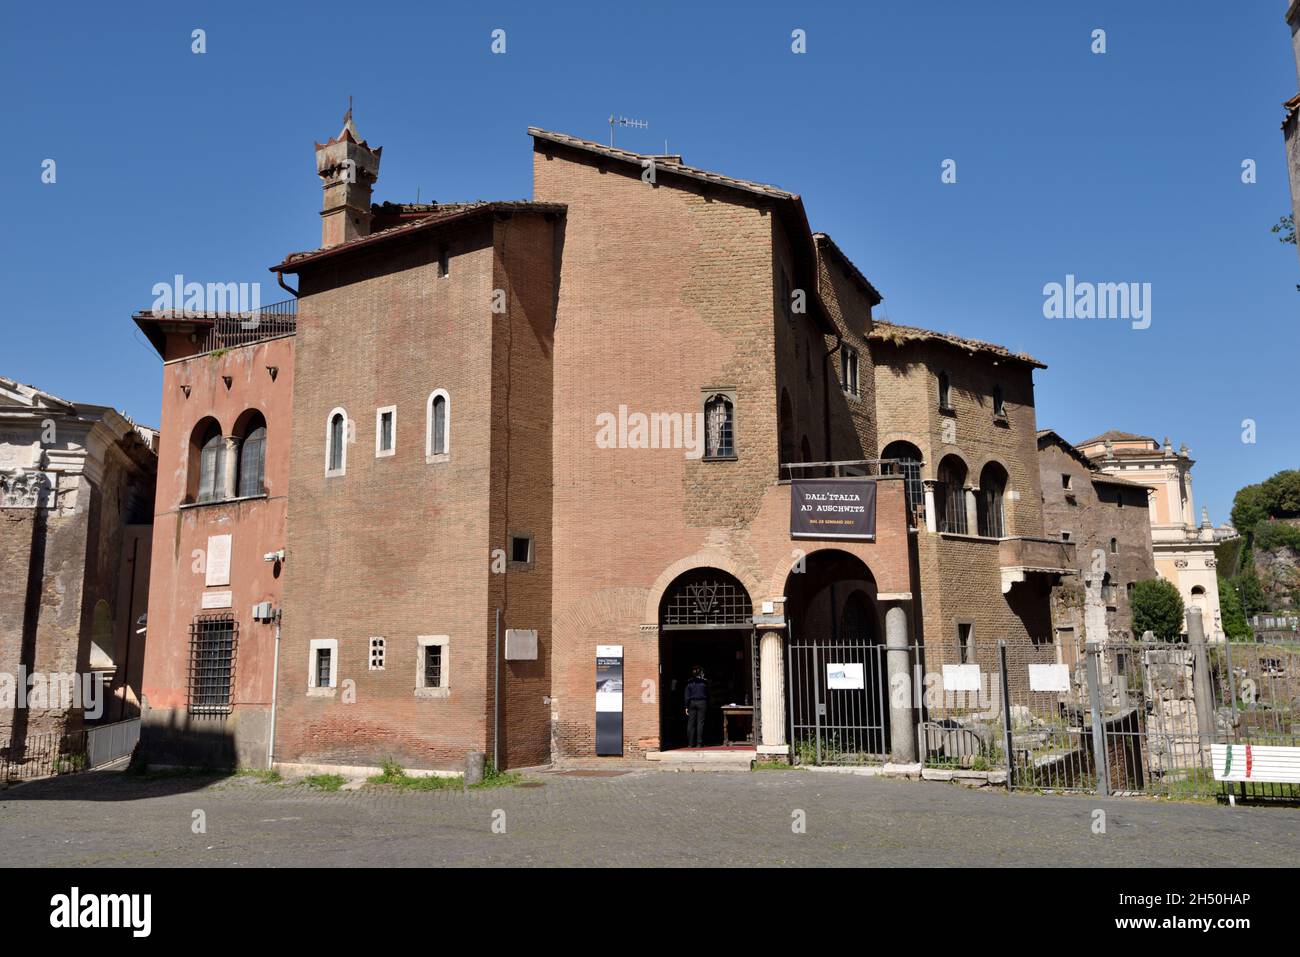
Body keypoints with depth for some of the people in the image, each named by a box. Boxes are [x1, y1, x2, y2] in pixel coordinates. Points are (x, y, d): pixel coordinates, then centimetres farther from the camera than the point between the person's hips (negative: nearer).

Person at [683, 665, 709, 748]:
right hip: (702, 703, -1)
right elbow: (707, 695, 6)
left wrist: (686, 706, 0)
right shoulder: (704, 682, -1)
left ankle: (690, 743, 4)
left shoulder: (689, 683, 1)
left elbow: (687, 696, -1)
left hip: (692, 703, 1)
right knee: (700, 723, 1)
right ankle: (699, 743, -2)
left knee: (691, 723, 5)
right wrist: (708, 707, 16)